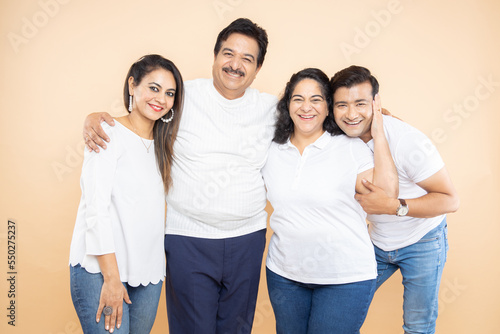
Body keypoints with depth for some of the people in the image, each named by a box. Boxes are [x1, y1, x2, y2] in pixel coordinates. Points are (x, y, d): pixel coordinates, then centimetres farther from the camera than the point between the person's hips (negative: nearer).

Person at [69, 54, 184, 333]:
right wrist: (111, 278, -16)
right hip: (101, 270, -6)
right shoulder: (108, 135, -8)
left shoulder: (161, 144, 13)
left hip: (149, 272, 6)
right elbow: (97, 208, -14)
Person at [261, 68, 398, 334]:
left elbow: (387, 196, -15)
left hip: (346, 277, -3)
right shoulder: (271, 150, 2)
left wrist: (379, 135, -16)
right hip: (284, 272, 4)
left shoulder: (351, 148, -7)